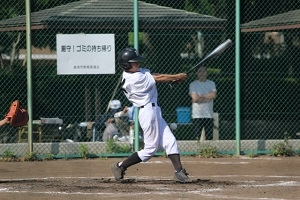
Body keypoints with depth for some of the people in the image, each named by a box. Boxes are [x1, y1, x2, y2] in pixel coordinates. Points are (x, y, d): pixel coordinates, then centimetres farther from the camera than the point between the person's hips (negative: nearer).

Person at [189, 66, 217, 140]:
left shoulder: (211, 83, 12)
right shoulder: (193, 84, 3)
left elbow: (214, 95, -6)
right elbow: (195, 98, -10)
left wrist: (201, 96, -7)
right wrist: (208, 97, -4)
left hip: (209, 115, 3)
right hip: (197, 115, -3)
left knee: (209, 137, 1)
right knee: (197, 138, -7)